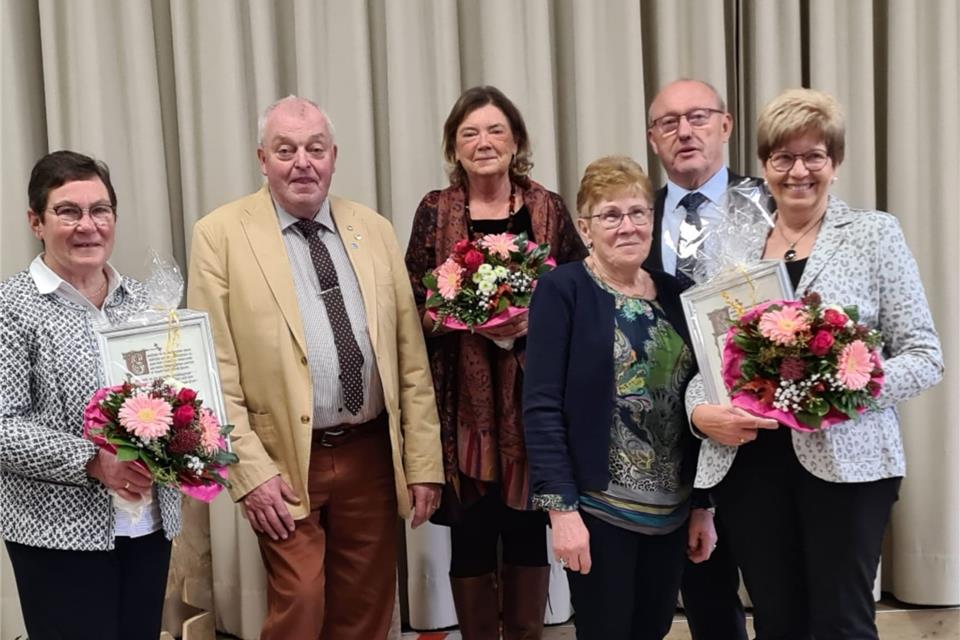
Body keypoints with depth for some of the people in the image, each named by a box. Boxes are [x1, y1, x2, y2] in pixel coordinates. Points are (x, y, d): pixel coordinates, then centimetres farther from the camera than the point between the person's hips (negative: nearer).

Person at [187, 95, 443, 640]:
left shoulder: (375, 230, 7)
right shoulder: (221, 234, -4)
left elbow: (411, 355, 7)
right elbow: (216, 368, -7)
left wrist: (424, 462, 4)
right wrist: (250, 470, -13)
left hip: (372, 455, 4)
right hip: (285, 462, -3)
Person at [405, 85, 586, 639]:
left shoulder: (548, 209, 4)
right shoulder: (435, 212, 4)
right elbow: (414, 308, 1)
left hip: (533, 391, 0)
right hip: (463, 396, 0)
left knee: (528, 529, 9)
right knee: (470, 534, 6)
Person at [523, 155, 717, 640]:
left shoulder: (673, 294, 8)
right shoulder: (562, 290, -8)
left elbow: (690, 408, 10)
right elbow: (541, 408, -13)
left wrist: (703, 505, 9)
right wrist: (561, 508, -18)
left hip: (672, 511, 5)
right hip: (598, 507, -5)